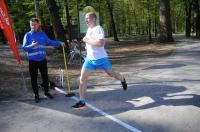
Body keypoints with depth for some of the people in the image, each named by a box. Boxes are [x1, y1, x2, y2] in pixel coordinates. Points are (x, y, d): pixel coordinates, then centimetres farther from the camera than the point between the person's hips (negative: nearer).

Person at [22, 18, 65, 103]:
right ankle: (36, 95, 20)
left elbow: (50, 42, 11)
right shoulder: (27, 35, -5)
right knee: (34, 79, 6)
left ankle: (46, 92, 29)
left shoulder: (42, 34, 5)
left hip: (42, 60, 3)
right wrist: (32, 46, -28)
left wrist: (59, 43, 2)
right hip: (32, 61, -2)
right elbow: (24, 48, -11)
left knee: (45, 77, 11)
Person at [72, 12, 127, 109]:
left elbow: (101, 43, -34)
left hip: (101, 58, -6)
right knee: (82, 78, -5)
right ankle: (82, 102, 2)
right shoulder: (89, 29, 8)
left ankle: (123, 80, 52)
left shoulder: (98, 28, -19)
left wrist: (87, 40, -26)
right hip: (89, 59, 7)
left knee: (111, 74, 17)